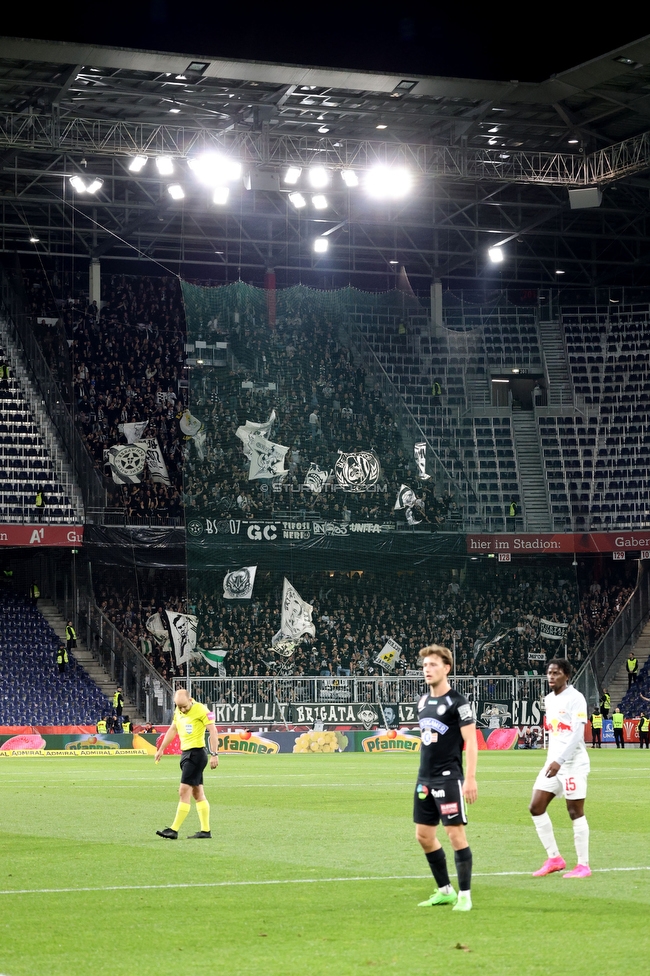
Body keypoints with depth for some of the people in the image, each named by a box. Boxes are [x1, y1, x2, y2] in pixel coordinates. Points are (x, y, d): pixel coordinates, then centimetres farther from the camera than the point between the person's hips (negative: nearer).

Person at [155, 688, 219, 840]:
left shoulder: (200, 710, -13)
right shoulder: (178, 711, 11)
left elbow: (213, 731, -15)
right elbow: (172, 730, 25)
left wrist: (214, 754, -20)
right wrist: (161, 749, 27)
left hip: (196, 754, -8)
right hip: (185, 753, 8)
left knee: (184, 791, -10)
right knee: (197, 793, 9)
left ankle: (174, 830, -10)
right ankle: (205, 830, 11)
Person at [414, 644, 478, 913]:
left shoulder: (457, 703, -11)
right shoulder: (424, 701, 12)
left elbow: (471, 741, -14)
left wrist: (470, 778, -20)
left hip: (448, 777, -8)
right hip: (425, 779, 8)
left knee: (455, 833, -8)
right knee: (424, 836, 10)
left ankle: (464, 895, 0)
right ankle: (445, 891, 23)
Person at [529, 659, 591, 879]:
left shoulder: (575, 698, -11)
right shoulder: (549, 699, 13)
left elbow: (577, 734, -19)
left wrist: (560, 761, -26)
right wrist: (552, 760, 17)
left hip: (573, 764, -8)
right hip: (553, 762, 8)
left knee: (575, 812, -4)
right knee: (536, 807, 2)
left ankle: (583, 865, 5)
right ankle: (554, 858, 11)